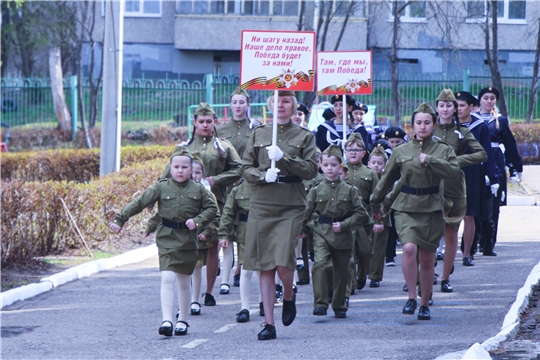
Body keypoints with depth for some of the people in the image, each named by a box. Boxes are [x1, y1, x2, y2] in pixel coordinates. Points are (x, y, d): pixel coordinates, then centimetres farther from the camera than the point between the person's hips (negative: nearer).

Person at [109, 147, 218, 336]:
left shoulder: (198, 190, 2)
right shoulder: (161, 187, -2)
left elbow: (212, 208, 8)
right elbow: (139, 203, -1)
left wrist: (197, 221, -9)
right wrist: (120, 219, -4)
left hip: (188, 239, 2)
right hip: (167, 238, -2)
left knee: (184, 281, 12)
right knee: (167, 278, -14)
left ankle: (182, 320, 25)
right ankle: (167, 320, -17)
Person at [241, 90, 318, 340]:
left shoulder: (304, 136, 8)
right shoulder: (258, 134, 12)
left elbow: (311, 169, -2)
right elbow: (246, 168, 10)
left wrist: (284, 158, -13)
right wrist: (263, 176, -10)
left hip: (291, 206, -2)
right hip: (262, 204, 2)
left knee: (283, 261, -15)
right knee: (265, 265, 0)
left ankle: (289, 297, 18)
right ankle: (269, 323, 4)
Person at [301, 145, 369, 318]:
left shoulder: (349, 190, 2)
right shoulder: (316, 190, 3)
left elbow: (360, 213, 0)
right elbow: (307, 212, 8)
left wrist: (344, 224, -10)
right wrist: (302, 230, 3)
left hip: (343, 237, 1)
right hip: (321, 234, -1)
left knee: (341, 271, 9)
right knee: (320, 264, -23)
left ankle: (340, 306, 25)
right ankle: (320, 303, -22)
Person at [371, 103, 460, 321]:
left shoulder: (443, 150, 4)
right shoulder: (400, 151, 6)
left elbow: (454, 172, -14)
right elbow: (387, 179, 17)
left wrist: (430, 160, -18)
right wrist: (376, 204, 25)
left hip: (432, 209, 0)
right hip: (406, 208, 0)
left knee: (427, 260, 6)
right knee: (409, 248, -25)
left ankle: (425, 304, 21)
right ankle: (412, 297, -14)